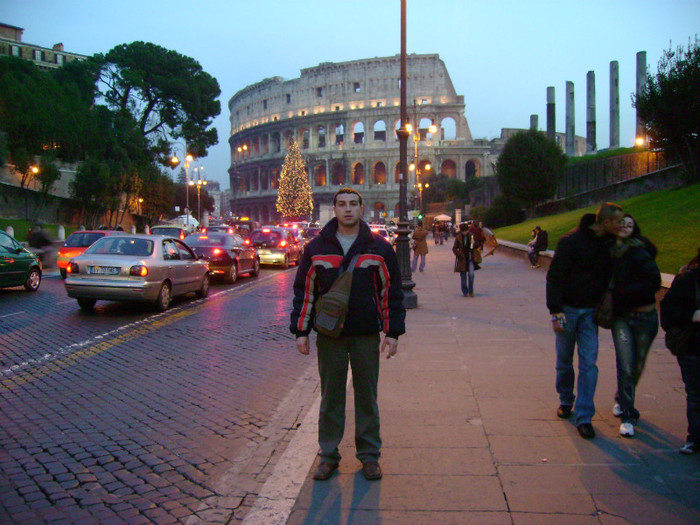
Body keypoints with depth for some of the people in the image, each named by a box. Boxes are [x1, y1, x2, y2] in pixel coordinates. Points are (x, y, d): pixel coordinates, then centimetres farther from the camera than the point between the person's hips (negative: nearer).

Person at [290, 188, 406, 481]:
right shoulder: (317, 248, 3)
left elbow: (392, 292, 4)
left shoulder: (379, 248, 1)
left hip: (367, 335, 0)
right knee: (330, 397, 9)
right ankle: (328, 454, 22)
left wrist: (393, 332, 0)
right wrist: (301, 331, 1)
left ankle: (369, 454, 23)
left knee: (367, 396, 9)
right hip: (329, 336, 1)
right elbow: (304, 291, 6)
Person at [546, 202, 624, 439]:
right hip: (568, 309, -3)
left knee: (589, 364, -3)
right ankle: (566, 400, 34)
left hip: (590, 312, 3)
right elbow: (554, 276, -15)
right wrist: (556, 311, -18)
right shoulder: (572, 241, -14)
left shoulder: (611, 243, 1)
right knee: (564, 361, 11)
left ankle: (584, 417, 2)